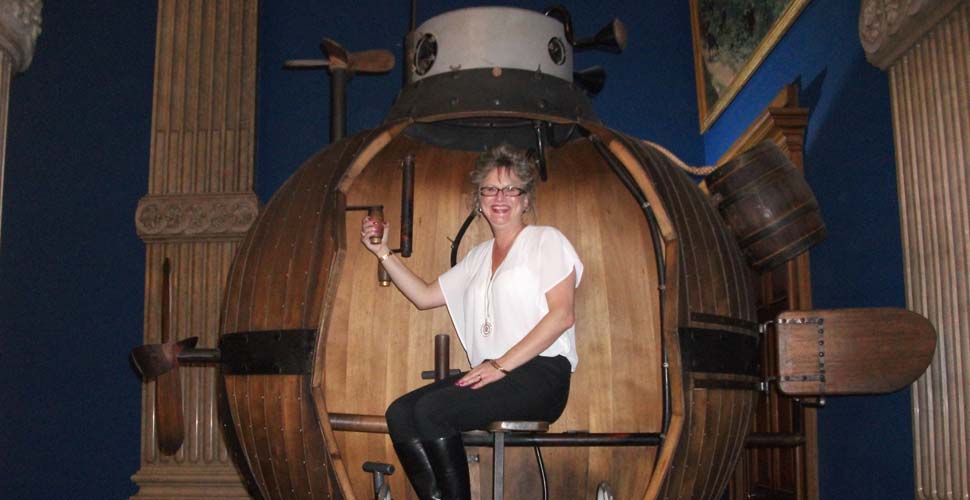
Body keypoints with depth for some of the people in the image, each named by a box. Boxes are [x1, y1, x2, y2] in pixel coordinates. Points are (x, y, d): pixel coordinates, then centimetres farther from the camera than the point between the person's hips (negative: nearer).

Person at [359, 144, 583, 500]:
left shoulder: (546, 240, 5)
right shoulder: (478, 257, 25)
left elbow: (561, 315, -8)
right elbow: (424, 296, 25)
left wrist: (502, 365, -15)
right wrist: (383, 253, 17)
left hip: (540, 375, -6)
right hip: (491, 375, 7)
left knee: (431, 409, -27)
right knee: (400, 414, -16)